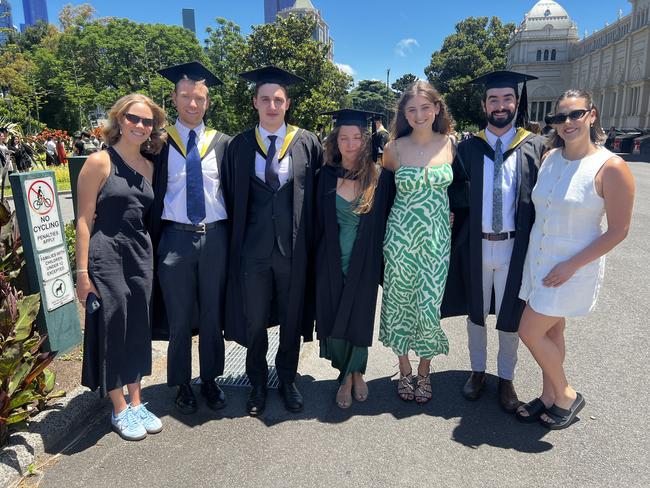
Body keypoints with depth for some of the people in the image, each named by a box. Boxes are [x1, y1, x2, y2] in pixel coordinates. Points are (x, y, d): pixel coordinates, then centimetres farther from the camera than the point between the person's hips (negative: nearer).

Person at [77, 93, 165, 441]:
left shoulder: (148, 167, 9)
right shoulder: (100, 162, -7)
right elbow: (84, 219, -9)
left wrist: (149, 256, 8)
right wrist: (83, 272, -13)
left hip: (140, 255, 6)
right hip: (107, 254, -5)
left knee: (138, 329, 11)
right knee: (112, 327, 3)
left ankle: (135, 402, 27)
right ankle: (119, 409, 21)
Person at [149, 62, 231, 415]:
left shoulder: (221, 143, 6)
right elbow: (153, 197, 2)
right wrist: (153, 243, -3)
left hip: (215, 238, 1)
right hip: (175, 238, -1)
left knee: (212, 314, 11)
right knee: (179, 317, 9)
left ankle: (209, 380, 29)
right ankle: (182, 385, 27)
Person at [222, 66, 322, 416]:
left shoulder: (307, 143, 1)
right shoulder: (239, 146, 3)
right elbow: (232, 199, 6)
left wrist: (311, 238, 1)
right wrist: (236, 238, 4)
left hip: (293, 246, 0)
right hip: (253, 246, 1)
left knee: (291, 318, 12)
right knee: (254, 320, 10)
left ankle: (288, 380, 34)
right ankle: (257, 384, 31)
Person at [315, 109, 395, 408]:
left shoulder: (381, 177, -5)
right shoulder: (326, 176, 0)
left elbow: (388, 221, -1)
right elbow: (318, 222, 5)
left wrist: (385, 261, -3)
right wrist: (318, 260, 3)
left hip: (364, 263, -1)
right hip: (332, 263, 2)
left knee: (359, 322, 7)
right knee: (333, 322, 7)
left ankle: (356, 373, 36)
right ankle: (347, 375, 32)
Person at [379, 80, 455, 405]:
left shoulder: (449, 144, 0)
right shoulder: (394, 149, -3)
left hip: (437, 239, 0)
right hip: (400, 237, 0)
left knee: (430, 306, 4)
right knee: (399, 304, 9)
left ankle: (424, 372, 28)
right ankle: (404, 371, 29)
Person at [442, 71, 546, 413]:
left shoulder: (535, 147, -1)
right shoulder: (468, 148, 1)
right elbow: (455, 193, 3)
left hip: (514, 247, -1)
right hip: (475, 245, 1)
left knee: (510, 317, 12)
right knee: (476, 312, 16)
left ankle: (506, 378, 32)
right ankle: (477, 371, 36)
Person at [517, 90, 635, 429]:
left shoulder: (611, 168, -15)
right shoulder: (549, 158, 2)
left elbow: (618, 230, -13)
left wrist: (571, 266, -17)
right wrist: (531, 253, 6)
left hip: (573, 268, -6)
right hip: (537, 261, 6)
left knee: (530, 332, -4)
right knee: (550, 332, 15)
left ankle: (567, 395, 21)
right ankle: (549, 398, 32)